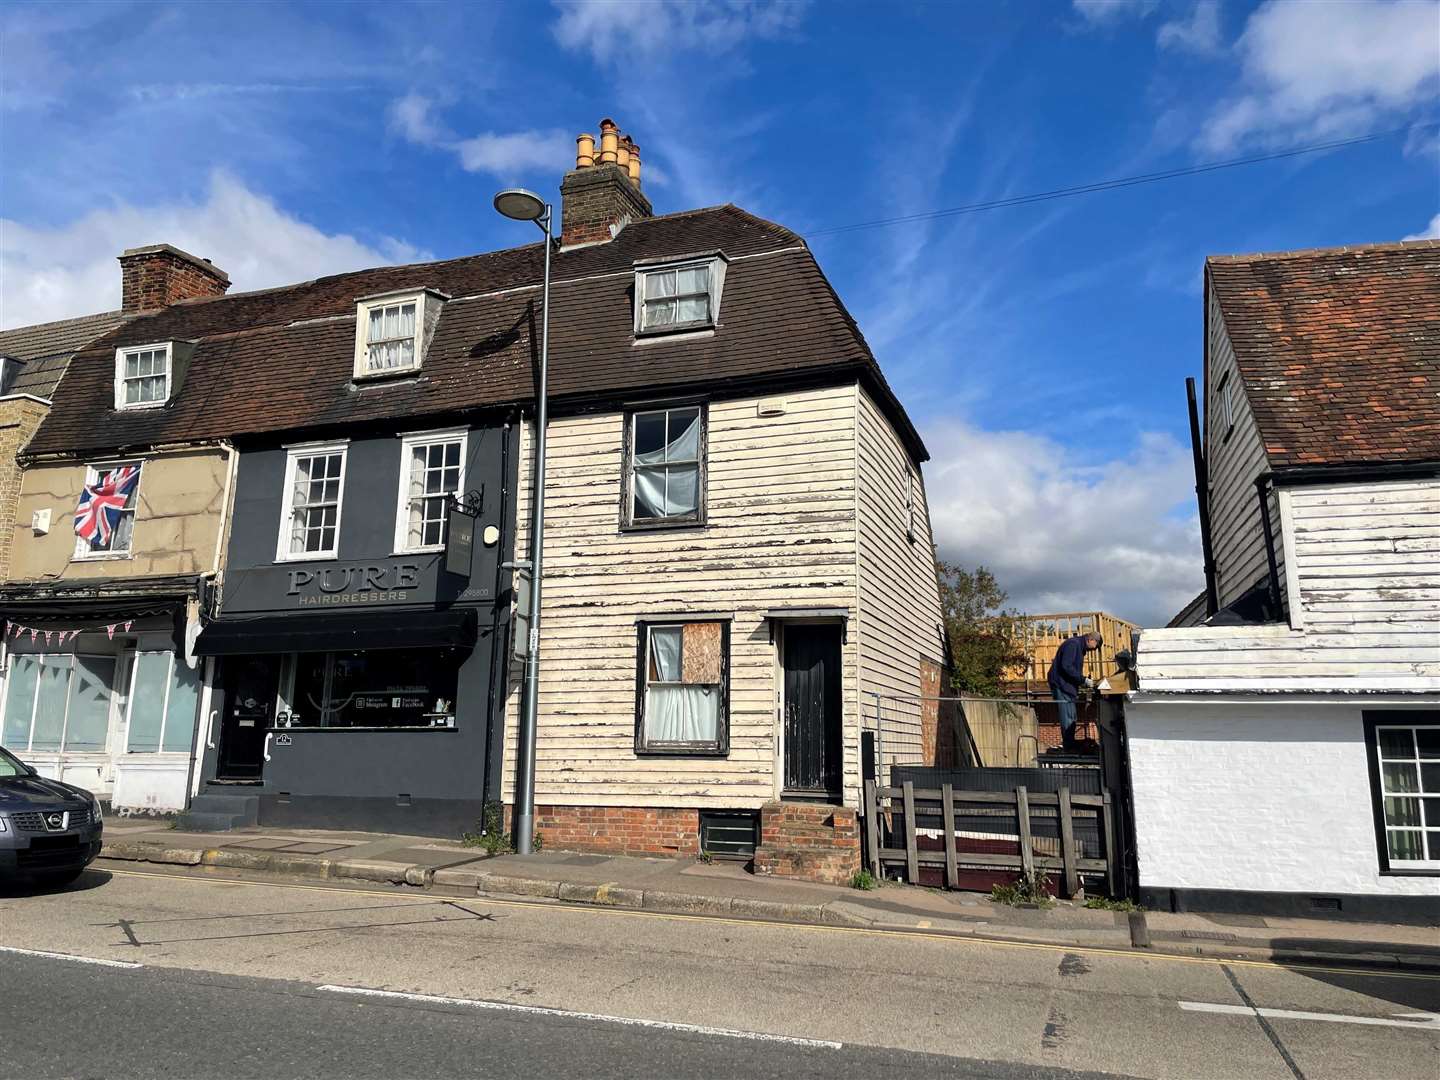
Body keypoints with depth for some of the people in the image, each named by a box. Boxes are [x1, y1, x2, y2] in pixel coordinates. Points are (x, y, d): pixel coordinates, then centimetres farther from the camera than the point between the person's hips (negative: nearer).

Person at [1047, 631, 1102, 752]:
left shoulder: (1079, 647, 18)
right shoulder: (1073, 644, -16)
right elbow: (1066, 667, -25)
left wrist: (1083, 681, 9)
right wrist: (1083, 680, -20)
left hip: (1068, 686, 11)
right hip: (1061, 685, -11)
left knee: (1071, 718, 15)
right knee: (1068, 720, -9)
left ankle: (1070, 746, 22)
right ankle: (1069, 749, -6)